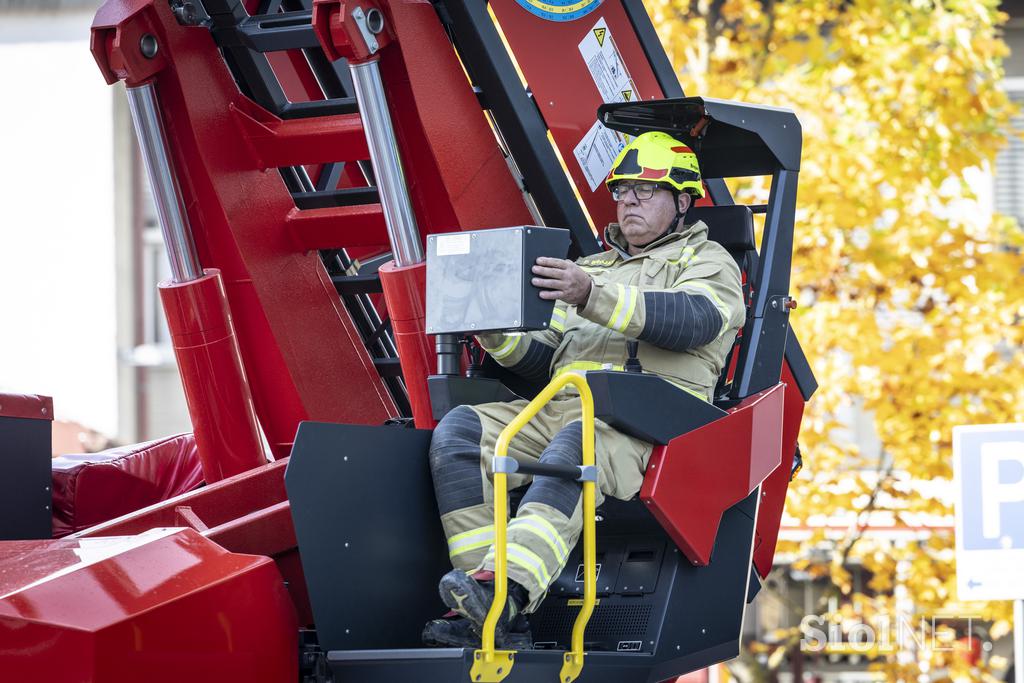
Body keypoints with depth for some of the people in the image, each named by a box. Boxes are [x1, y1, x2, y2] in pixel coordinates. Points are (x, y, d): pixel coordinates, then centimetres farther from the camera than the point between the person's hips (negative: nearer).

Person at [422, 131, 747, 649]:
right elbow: (541, 358, 28)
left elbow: (693, 320, -10)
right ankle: (496, 617, -33)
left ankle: (506, 590, -62)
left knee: (574, 447, -40)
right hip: (559, 406, 6)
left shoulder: (707, 261, 16)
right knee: (458, 432, -21)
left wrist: (592, 296, -23)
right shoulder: (592, 267, 35)